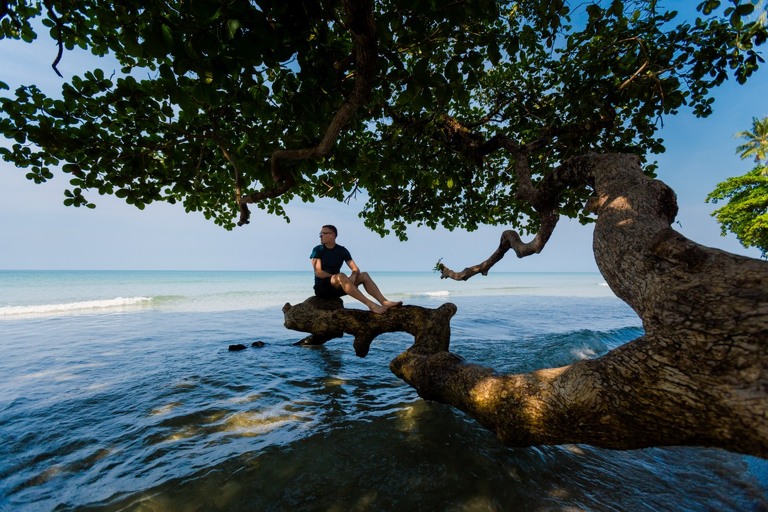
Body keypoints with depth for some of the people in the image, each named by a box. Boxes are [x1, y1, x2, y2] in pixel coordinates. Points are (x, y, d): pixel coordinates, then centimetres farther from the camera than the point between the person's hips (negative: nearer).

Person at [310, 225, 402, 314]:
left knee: (364, 275, -12)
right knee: (341, 276, -35)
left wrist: (352, 276, -22)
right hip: (322, 288, -4)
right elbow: (318, 272, -13)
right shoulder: (318, 250, -2)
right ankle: (371, 304, -43)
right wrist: (336, 277, -22)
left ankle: (384, 302, -27)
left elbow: (355, 269, 0)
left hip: (337, 288, 5)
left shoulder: (342, 250, 7)